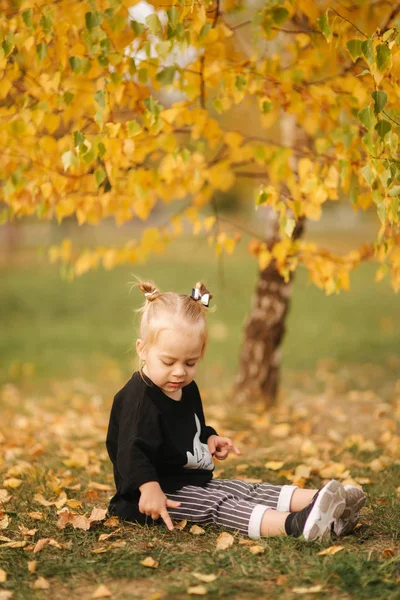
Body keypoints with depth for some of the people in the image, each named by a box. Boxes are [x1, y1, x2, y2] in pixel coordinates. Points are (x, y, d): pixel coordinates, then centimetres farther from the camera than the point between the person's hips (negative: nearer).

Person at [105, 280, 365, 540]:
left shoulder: (187, 390, 13)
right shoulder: (137, 400, -19)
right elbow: (133, 452, -29)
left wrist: (209, 439, 10)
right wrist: (150, 489, -41)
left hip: (193, 481, 10)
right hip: (162, 491, -10)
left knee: (246, 490, -9)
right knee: (218, 504, -27)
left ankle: (317, 500, -26)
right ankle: (296, 524, -47)